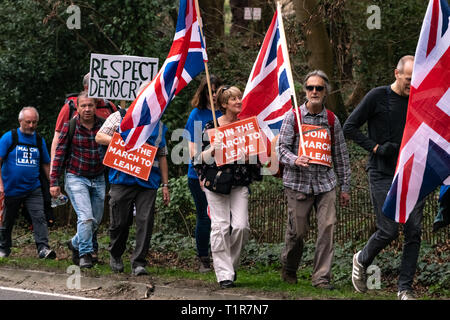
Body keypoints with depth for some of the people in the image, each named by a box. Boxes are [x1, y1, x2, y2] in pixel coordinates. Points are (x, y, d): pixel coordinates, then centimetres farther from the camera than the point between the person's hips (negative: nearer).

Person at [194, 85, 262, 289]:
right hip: (216, 181, -2)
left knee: (241, 226, -9)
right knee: (220, 227, -5)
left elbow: (256, 155, 19)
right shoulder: (211, 127, -1)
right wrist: (212, 150, -20)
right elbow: (200, 157, -1)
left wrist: (250, 156, -3)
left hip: (240, 184, 3)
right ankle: (224, 274, 1)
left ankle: (232, 264, 15)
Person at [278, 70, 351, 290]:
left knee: (327, 227, -9)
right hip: (298, 182, -2)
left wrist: (345, 186, 12)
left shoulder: (332, 119, 8)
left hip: (325, 182, 2)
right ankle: (288, 269, 27)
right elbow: (282, 148, -2)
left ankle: (321, 277, -3)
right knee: (297, 230, 2)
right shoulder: (293, 117, 1)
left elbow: (340, 154, 13)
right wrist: (295, 160, -24)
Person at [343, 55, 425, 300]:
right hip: (382, 176, -5)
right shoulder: (378, 97, -5)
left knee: (413, 232, -1)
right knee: (388, 231, -7)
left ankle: (405, 289, 7)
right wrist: (376, 148, -13)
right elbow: (349, 128, -4)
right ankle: (361, 260, 23)